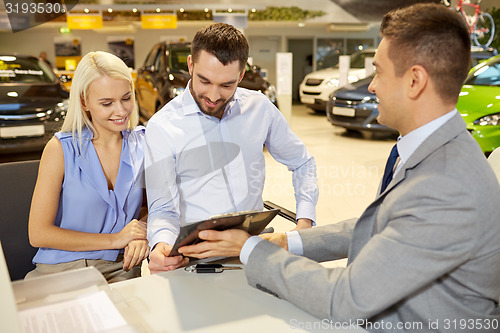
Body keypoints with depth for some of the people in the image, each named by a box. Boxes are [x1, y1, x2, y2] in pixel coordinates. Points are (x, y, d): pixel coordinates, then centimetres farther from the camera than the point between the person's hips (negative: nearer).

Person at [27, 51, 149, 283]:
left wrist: (143, 234, -8)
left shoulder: (142, 143, 3)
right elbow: (38, 233, -7)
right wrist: (114, 239, -12)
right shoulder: (61, 149, -6)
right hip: (62, 271, -3)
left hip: (121, 269, 3)